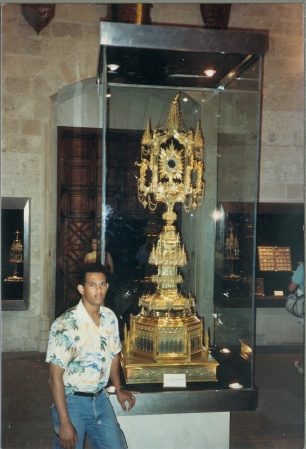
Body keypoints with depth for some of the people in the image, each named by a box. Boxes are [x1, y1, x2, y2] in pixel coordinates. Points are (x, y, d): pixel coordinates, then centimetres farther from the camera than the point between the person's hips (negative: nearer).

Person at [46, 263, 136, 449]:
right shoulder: (65, 324, -21)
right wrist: (64, 423, -18)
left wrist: (119, 389, 18)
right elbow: (55, 376, -18)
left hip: (101, 399, 5)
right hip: (72, 401, -5)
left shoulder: (110, 318, -1)